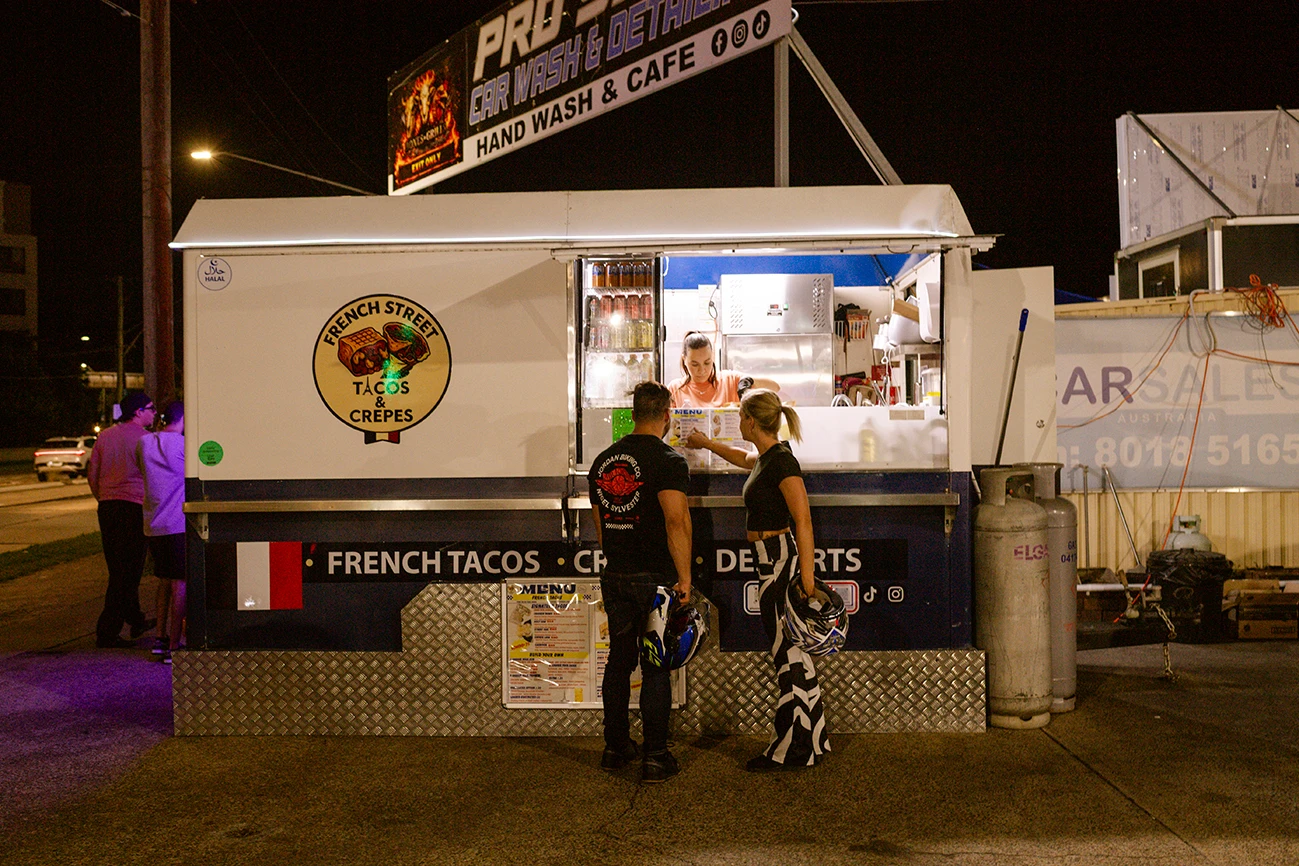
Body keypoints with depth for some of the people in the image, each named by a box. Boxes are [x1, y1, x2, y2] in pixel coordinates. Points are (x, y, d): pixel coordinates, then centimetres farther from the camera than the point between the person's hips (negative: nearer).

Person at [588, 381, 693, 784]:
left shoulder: (602, 460, 11)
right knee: (656, 666, 1)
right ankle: (655, 757, 5)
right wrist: (684, 577, -19)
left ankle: (615, 748, 24)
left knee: (619, 659, 15)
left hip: (614, 577, 6)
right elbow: (676, 521, -22)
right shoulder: (668, 461, -11)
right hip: (654, 577, -6)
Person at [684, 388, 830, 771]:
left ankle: (797, 749, 3)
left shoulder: (781, 461, -16)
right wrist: (705, 443, 53)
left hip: (782, 559, -10)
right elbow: (744, 458, 39)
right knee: (788, 653, 12)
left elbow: (803, 521, -21)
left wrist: (806, 578, -24)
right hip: (770, 562, 10)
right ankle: (807, 742, 20)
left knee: (790, 653, -4)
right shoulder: (765, 457, 13)